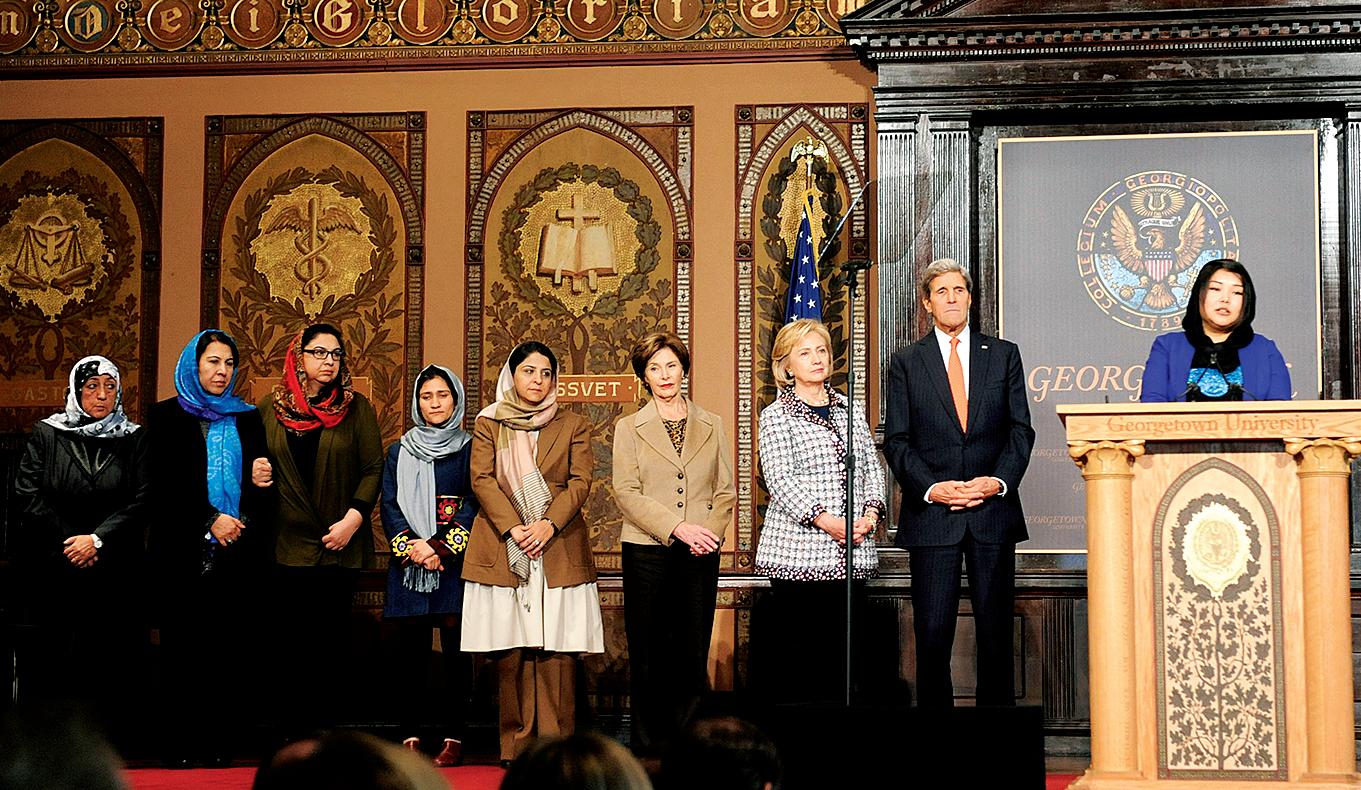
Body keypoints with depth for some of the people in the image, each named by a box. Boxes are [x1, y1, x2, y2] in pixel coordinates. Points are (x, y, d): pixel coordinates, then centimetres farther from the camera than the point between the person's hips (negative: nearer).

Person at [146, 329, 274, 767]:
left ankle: (222, 747, -1)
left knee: (234, 655, -4)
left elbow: (261, 482, 15)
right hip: (186, 556, -2)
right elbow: (163, 485, -2)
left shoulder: (247, 418, 16)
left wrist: (262, 481, -9)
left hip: (240, 553, 2)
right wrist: (210, 519, -12)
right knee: (185, 656, -3)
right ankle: (180, 750, 1)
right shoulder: (166, 417, 7)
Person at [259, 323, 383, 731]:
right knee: (290, 642, 0)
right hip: (287, 544, 1)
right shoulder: (271, 408, 8)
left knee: (331, 642, 0)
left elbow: (373, 468, 0)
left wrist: (353, 518, -10)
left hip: (338, 545, -1)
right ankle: (292, 733, 4)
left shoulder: (356, 407, 4)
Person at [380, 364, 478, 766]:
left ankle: (453, 738, -1)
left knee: (456, 650, -3)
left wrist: (440, 548, -13)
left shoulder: (469, 449, 6)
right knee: (410, 652, 0)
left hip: (455, 562, -2)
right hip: (408, 563, 2)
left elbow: (474, 505, -2)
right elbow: (389, 506, 6)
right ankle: (411, 736, 3)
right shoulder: (399, 452, 13)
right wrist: (412, 547, -11)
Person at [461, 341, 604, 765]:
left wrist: (548, 525, -13)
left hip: (559, 550, 0)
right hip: (503, 551, 0)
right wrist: (513, 529, -12)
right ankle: (516, 746, 2)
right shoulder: (488, 425, 12)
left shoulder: (573, 426, 13)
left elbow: (580, 482, 3)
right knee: (511, 654, -2)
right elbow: (482, 480, 2)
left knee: (557, 649, -5)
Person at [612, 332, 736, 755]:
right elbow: (627, 493, -3)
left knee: (694, 654, 0)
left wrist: (711, 531, -8)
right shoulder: (629, 428, 7)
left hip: (700, 554, 2)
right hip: (647, 551, -1)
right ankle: (648, 746, 6)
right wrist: (677, 528, -14)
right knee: (648, 655, 0)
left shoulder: (711, 426, 13)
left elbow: (726, 490, 11)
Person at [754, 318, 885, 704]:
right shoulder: (775, 416, 1)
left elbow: (872, 466, 15)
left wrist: (871, 511, -5)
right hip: (799, 550, -4)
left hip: (851, 554, 4)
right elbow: (779, 478, -9)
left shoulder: (851, 410, 16)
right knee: (798, 650, -4)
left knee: (840, 651, 4)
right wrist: (825, 520, -19)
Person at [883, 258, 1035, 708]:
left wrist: (999, 481, -9)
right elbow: (897, 441, 4)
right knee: (932, 631, -3)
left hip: (994, 510, 1)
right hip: (931, 514, -1)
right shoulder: (907, 363, 8)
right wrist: (931, 488, -11)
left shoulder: (1003, 355, 11)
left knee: (995, 628, 3)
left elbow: (1020, 430, 8)